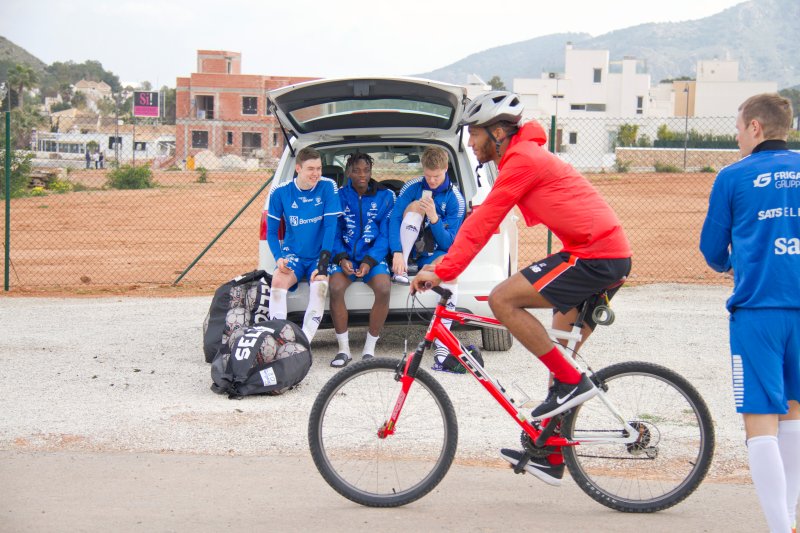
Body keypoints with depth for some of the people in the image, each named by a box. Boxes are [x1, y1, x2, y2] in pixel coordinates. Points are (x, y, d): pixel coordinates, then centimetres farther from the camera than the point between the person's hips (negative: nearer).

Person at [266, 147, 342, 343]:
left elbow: (330, 227, -12)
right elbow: (271, 231, 2)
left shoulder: (328, 187, -8)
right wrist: (279, 257, -16)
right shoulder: (281, 192, -6)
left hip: (319, 255, -1)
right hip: (293, 254, 1)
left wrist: (323, 264, -20)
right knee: (278, 280, -31)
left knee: (320, 285, -32)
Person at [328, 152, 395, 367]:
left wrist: (369, 261, -15)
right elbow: (334, 232, 4)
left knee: (383, 289, -31)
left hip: (373, 255, -1)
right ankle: (344, 349, -16)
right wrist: (342, 259, -15)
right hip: (345, 255, 1)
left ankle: (369, 348, -16)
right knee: (336, 288, -30)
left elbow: (385, 234, -1)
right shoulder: (339, 196, 7)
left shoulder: (385, 196, 5)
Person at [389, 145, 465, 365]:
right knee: (416, 205, -23)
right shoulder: (412, 187, -3)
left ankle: (442, 343, -39)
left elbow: (449, 243, -9)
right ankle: (401, 270, -25)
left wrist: (434, 218, -26)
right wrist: (397, 252, -27)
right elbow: (394, 218, -12)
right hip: (409, 249, 1)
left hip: (434, 253, -1)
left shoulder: (455, 199, -5)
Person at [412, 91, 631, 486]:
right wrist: (444, 266, 22)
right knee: (558, 351, 14)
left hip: (594, 254, -11)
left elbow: (484, 221, -16)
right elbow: (486, 221, 25)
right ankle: (549, 457, 20)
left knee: (503, 300, -14)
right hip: (612, 253, 11)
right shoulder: (526, 156, 21)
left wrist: (442, 271, -15)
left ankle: (572, 383, -9)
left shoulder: (522, 160, -11)